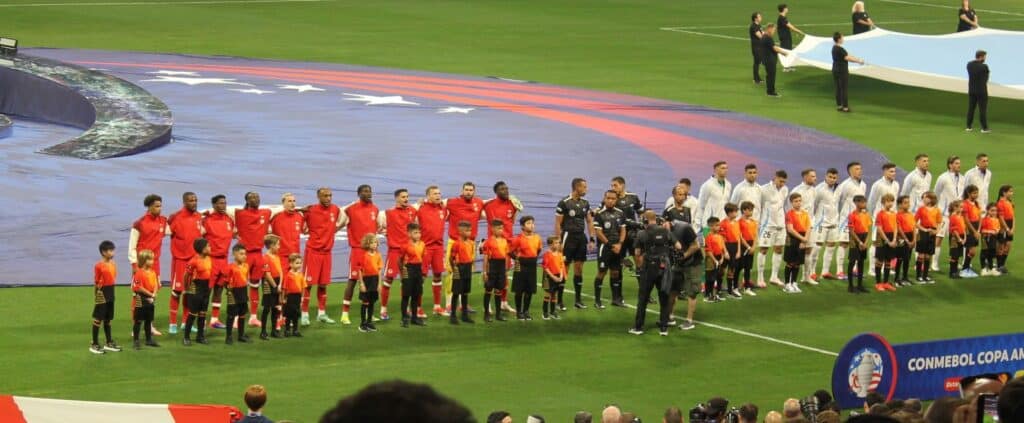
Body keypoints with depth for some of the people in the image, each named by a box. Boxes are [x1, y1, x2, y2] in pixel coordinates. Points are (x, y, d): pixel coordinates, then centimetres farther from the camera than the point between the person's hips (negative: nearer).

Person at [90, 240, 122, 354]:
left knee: (108, 319, 17)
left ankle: (109, 343, 27)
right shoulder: (99, 266, -16)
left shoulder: (113, 264, 6)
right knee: (98, 319, 0)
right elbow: (96, 283, -13)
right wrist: (95, 297, -11)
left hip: (110, 294, 7)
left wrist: (111, 293, 11)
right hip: (102, 294, -7)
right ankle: (94, 345, 5)